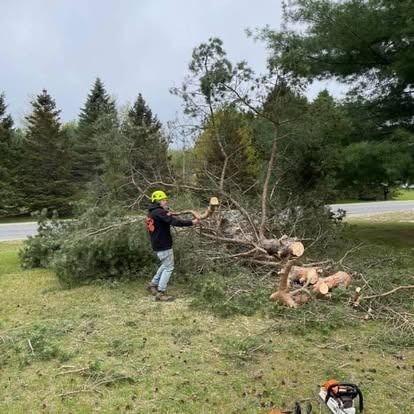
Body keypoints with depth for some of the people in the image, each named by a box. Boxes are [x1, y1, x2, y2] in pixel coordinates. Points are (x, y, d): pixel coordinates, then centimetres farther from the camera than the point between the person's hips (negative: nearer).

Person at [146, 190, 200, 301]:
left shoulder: (151, 213, 12)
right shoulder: (159, 212, -20)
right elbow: (175, 222, -28)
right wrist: (191, 222, -25)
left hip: (158, 244, 10)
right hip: (164, 245, -10)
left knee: (165, 265, 24)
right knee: (168, 268, -1)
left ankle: (153, 284, 27)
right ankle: (161, 293, 2)